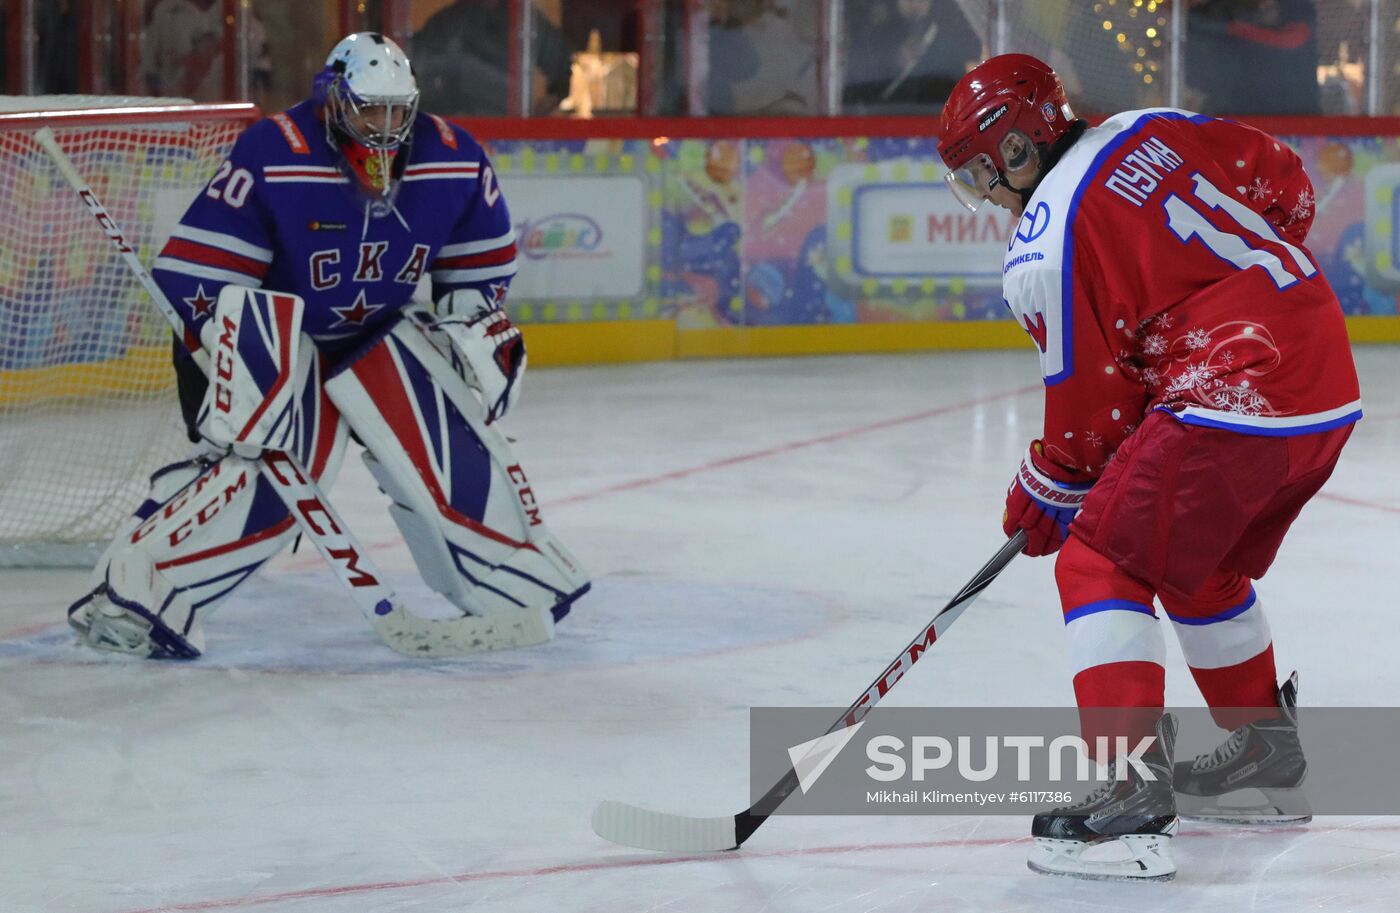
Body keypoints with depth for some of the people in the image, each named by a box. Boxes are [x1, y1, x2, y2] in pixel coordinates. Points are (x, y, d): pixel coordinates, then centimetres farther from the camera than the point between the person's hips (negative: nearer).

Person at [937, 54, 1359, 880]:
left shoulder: (1044, 254, -10)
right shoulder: (1150, 131, 10)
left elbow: (1091, 406, -4)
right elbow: (1285, 180, 18)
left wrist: (1043, 500, 13)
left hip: (1236, 401, -9)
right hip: (1330, 386, 9)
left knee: (1099, 564, -4)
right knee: (1202, 565, 27)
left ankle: (1133, 795, -16)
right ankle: (1268, 755, 39)